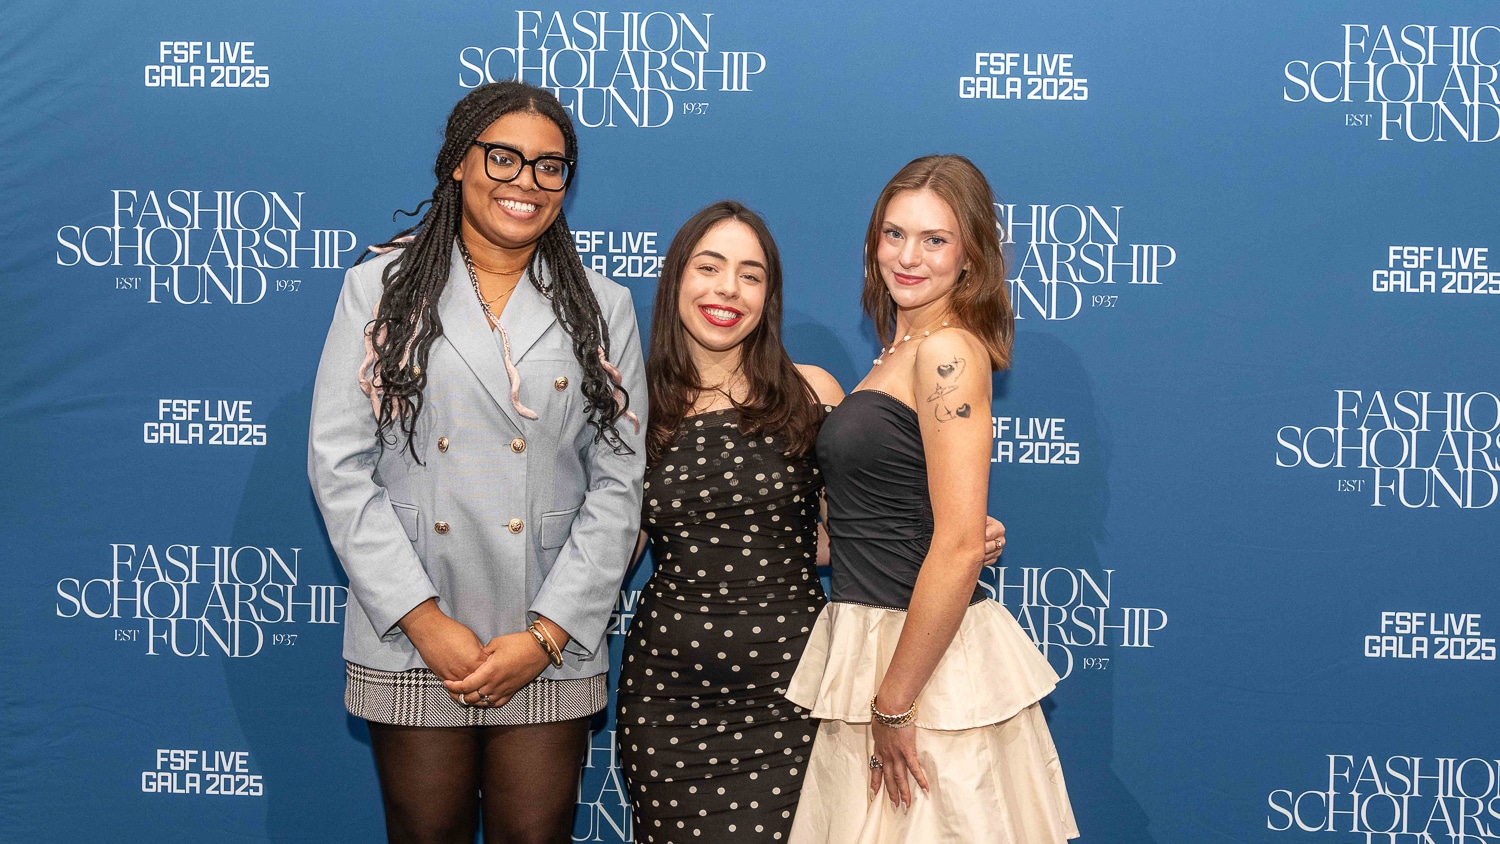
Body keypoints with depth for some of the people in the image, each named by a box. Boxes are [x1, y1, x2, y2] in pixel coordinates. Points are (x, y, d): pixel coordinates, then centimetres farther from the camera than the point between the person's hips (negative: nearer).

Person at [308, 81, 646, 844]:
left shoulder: (602, 308, 8)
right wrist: (422, 620, -9)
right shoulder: (380, 288, 4)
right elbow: (338, 464, -2)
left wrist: (547, 635, -7)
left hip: (551, 651, 1)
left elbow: (618, 481, 3)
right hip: (410, 643, -1)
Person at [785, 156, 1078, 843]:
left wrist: (893, 705, -19)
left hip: (928, 656, -8)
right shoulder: (900, 349, 12)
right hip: (865, 643, 8)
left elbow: (959, 545, -21)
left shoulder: (949, 352, -15)